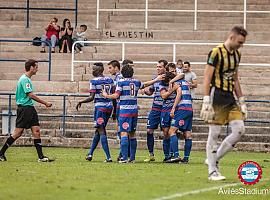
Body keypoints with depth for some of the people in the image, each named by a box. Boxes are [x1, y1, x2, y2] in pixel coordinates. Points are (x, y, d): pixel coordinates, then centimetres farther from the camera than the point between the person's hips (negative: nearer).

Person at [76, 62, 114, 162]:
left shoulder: (94, 81, -9)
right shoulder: (109, 80, 9)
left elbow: (92, 97, -13)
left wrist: (80, 102, 1)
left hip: (100, 107, -7)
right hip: (109, 106, 7)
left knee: (101, 131, -5)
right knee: (98, 130, 17)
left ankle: (108, 157, -12)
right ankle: (90, 154, 25)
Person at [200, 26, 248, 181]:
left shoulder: (237, 55, 13)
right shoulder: (216, 53, -11)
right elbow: (207, 79, -13)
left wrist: (242, 102, 19)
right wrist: (206, 102, -18)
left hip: (230, 97, 8)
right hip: (217, 96, -8)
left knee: (239, 130, -3)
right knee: (214, 133, -4)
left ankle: (214, 159, 10)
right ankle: (212, 171, 2)